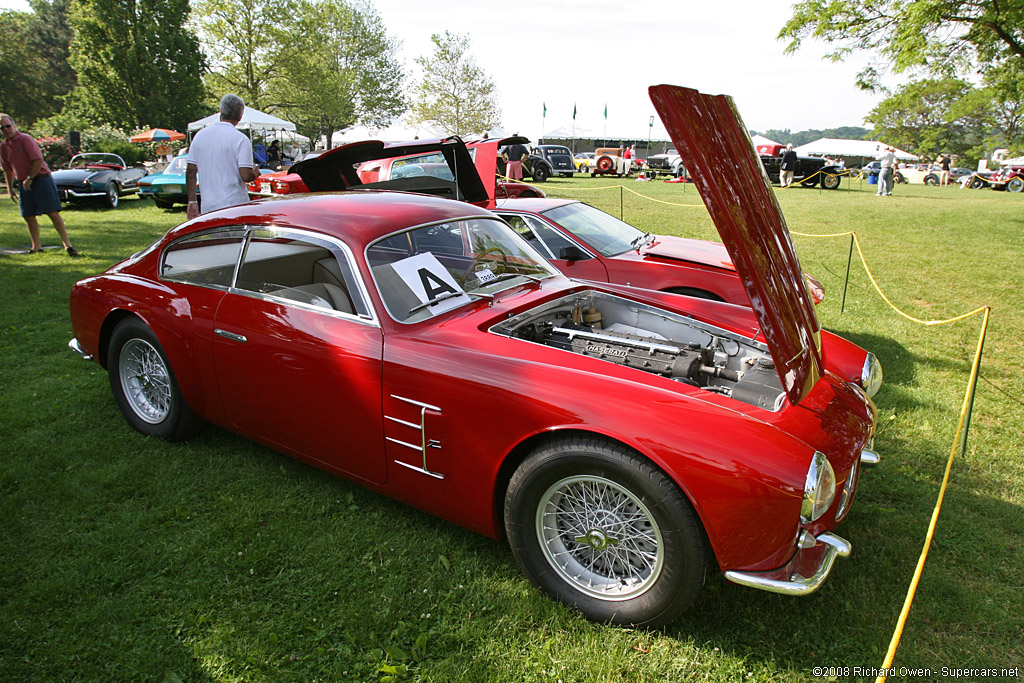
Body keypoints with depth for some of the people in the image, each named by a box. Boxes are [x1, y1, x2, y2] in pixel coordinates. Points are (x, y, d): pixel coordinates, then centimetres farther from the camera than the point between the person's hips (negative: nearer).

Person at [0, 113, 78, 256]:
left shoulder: (25, 139, -8)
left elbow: (38, 161, -15)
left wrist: (30, 179, -16)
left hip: (41, 179, -7)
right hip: (24, 184, 7)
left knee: (53, 213, -11)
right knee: (28, 216, 6)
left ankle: (67, 244, -9)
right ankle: (36, 246, 15)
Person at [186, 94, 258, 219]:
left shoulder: (200, 135, 8)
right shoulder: (240, 139, -9)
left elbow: (190, 171, 8)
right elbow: (246, 175, -16)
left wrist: (192, 201, 13)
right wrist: (256, 173, 7)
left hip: (207, 207, 5)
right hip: (235, 204, -5)